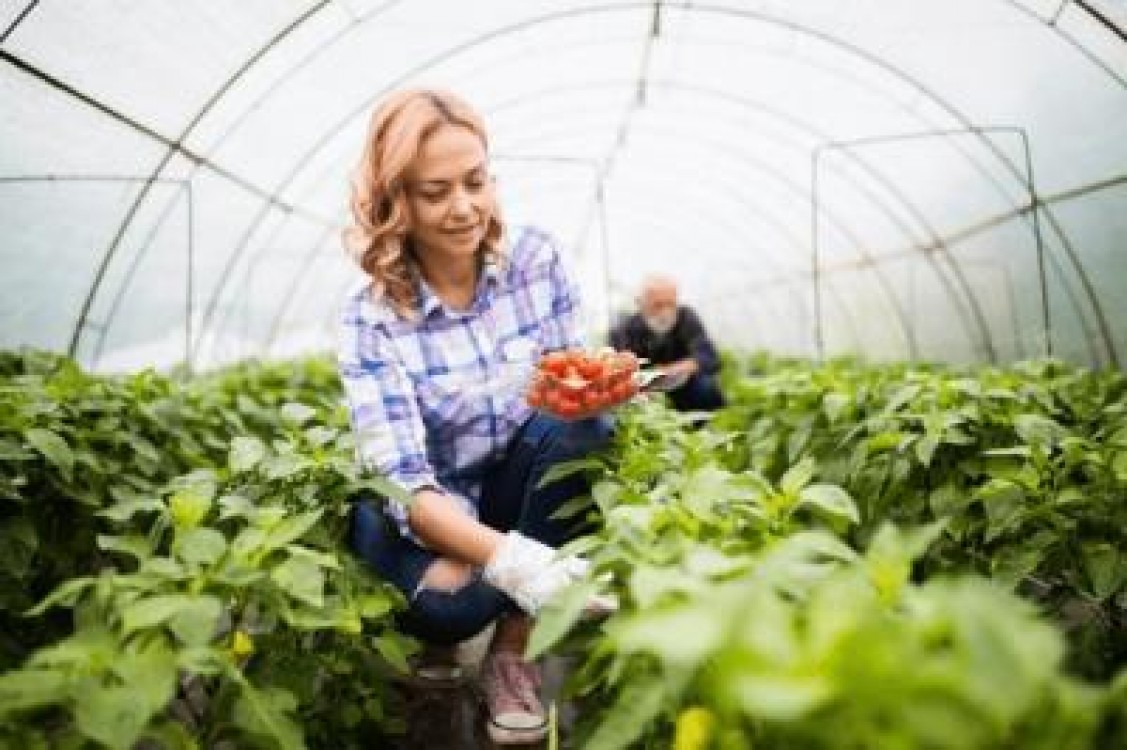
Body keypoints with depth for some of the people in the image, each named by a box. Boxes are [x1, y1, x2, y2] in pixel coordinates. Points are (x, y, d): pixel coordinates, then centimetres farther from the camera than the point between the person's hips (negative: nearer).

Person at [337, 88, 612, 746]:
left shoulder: (537, 258, -10)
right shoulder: (371, 318, -18)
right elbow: (405, 482, -26)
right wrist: (509, 558, -44)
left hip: (526, 489, 3)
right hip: (429, 508, -3)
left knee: (579, 426, -29)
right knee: (445, 599, -36)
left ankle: (513, 650, -12)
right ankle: (438, 640, 6)